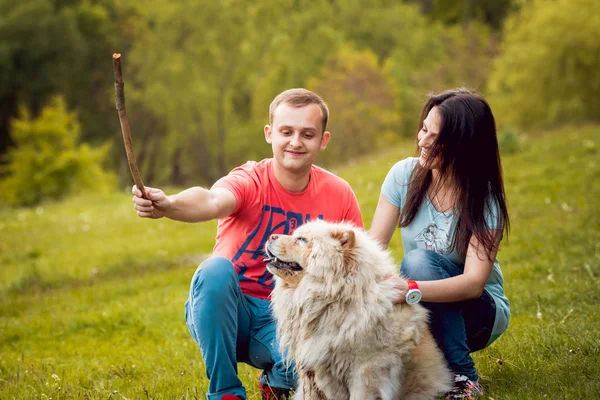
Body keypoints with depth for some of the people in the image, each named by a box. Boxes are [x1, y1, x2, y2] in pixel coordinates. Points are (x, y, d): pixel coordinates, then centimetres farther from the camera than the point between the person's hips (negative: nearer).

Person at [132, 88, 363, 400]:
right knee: (216, 269, -34)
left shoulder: (339, 195, -4)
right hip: (229, 311, -1)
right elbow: (212, 201, -38)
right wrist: (167, 205, -60)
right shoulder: (249, 181, -15)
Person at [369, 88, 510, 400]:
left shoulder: (484, 200, -19)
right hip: (421, 314, 2)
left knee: (419, 261, -32)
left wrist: (410, 289, -45)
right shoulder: (405, 175, -9)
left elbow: (474, 283, -29)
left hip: (478, 312, -2)